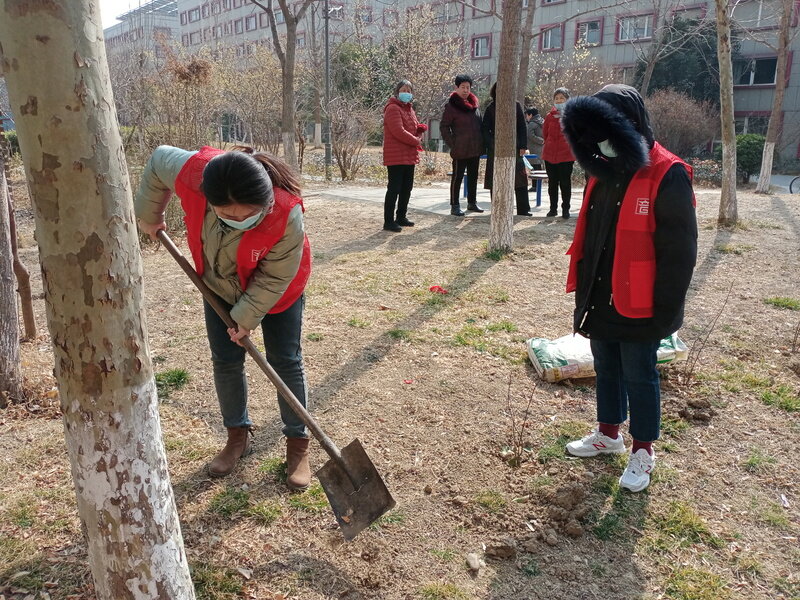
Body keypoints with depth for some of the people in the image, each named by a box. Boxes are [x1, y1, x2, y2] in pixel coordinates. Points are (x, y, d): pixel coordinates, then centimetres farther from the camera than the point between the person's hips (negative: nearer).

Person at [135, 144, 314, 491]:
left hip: (275, 290, -3)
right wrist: (149, 216, 2)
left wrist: (247, 316, -21)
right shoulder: (193, 173, -34)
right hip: (219, 286, 4)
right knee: (225, 361, 8)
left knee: (285, 362, 1)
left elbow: (275, 277, -27)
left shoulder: (286, 214, -41)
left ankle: (298, 444, 16)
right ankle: (238, 436, 27)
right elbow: (158, 160, -9)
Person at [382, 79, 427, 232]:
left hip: (409, 156, 9)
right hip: (396, 156, -9)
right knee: (394, 188, -8)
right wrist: (416, 141, -11)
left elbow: (414, 128, 25)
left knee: (406, 188, 14)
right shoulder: (393, 108, -11)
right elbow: (398, 131, -21)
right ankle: (388, 221, -4)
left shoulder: (409, 109, 18)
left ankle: (401, 217, 26)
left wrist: (421, 128, 1)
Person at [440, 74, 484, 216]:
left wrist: (481, 143, 11)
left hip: (475, 149, 7)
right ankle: (455, 206, 5)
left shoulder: (474, 103, 11)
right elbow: (444, 127, -8)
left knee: (473, 176, 14)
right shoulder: (451, 105, -8)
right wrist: (452, 144, -13)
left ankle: (472, 202, 26)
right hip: (460, 150, -7)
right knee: (457, 177, -1)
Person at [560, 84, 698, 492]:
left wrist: (665, 309, -16)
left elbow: (679, 252, -17)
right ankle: (608, 434, 39)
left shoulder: (667, 178, -17)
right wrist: (582, 290, 12)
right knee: (606, 369, 20)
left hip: (638, 308, -7)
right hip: (601, 302, 7)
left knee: (639, 377, 8)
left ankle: (643, 450, 26)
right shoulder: (603, 173, 5)